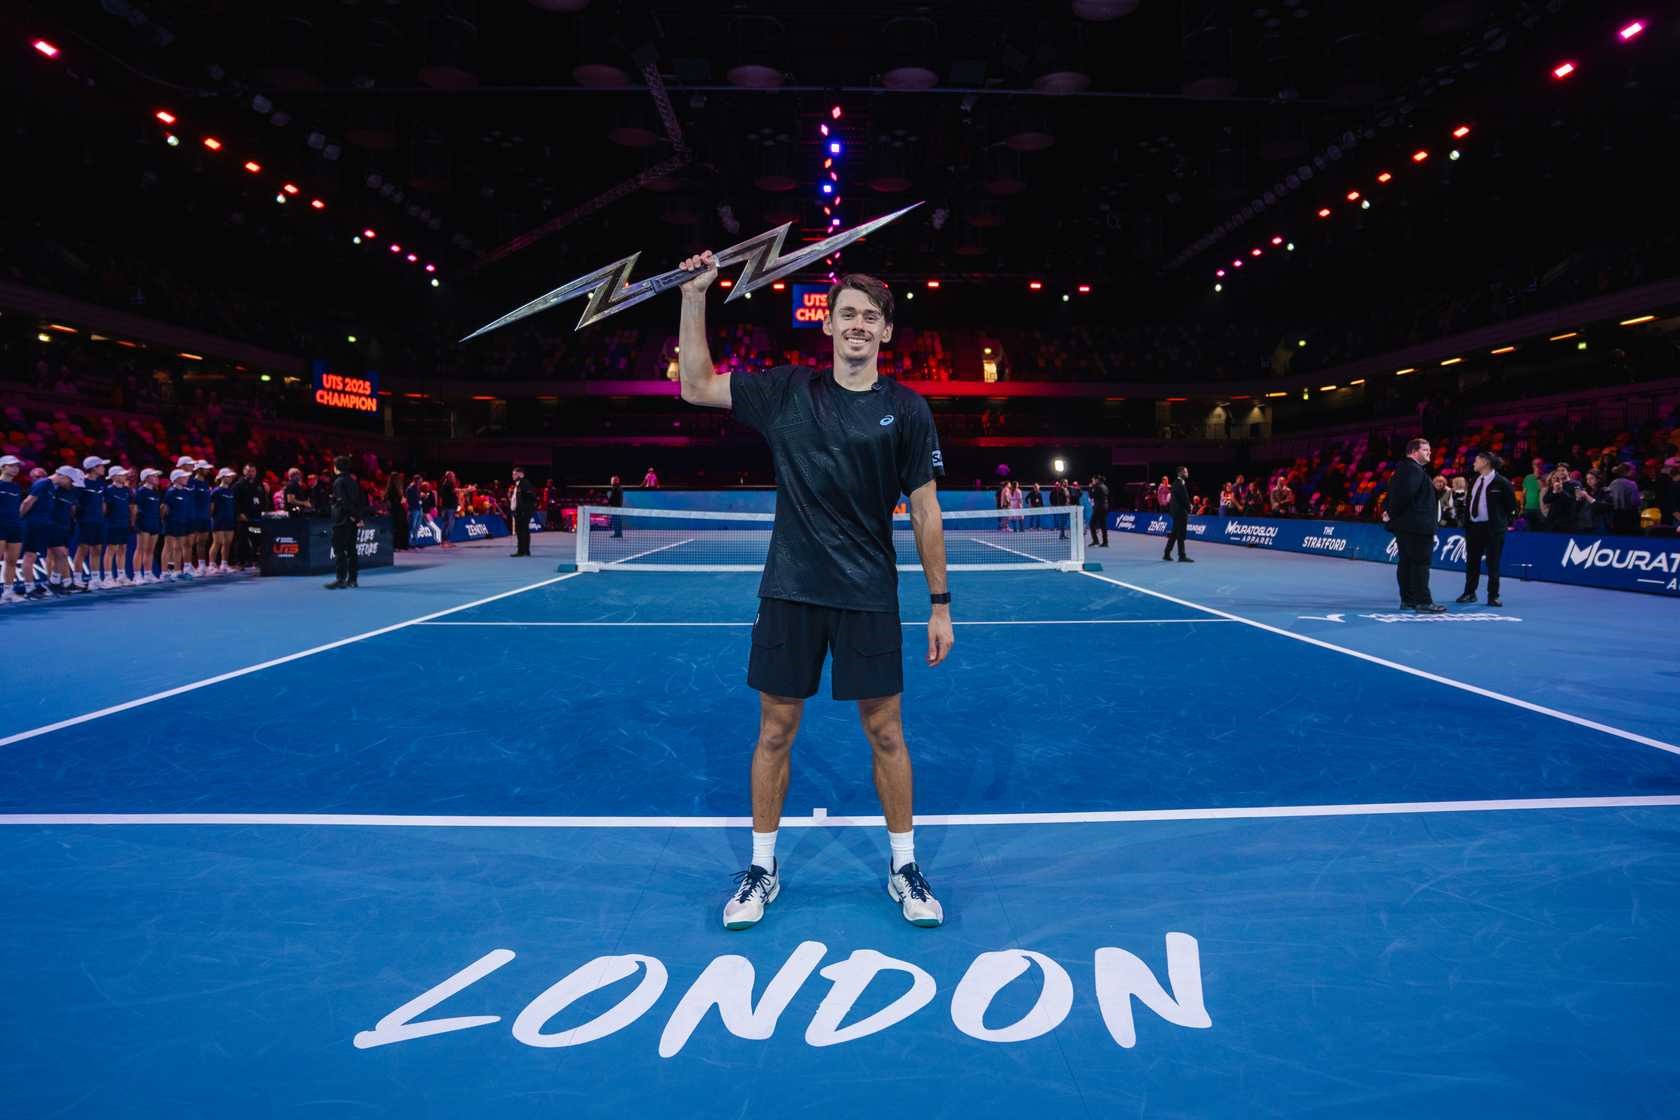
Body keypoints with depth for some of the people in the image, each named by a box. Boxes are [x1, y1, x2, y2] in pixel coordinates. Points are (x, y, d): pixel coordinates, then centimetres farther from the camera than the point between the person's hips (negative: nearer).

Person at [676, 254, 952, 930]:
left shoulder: (906, 410, -1)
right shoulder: (786, 391, 3)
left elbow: (925, 512, 1)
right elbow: (696, 387, 8)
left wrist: (940, 605, -1)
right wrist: (694, 297, 0)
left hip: (869, 597, -1)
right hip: (789, 593, 1)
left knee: (885, 732, 6)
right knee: (774, 731, 8)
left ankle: (904, 867, 25)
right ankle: (762, 869, 25)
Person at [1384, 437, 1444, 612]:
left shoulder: (1403, 469, 17)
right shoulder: (1414, 470, -15)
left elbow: (1393, 491, 18)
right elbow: (1405, 493, -25)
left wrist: (1389, 511, 7)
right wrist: (1392, 513, -14)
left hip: (1404, 525, 10)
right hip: (1417, 525, -10)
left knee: (1406, 563, 11)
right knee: (1421, 563, -7)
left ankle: (1407, 600, 15)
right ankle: (1423, 602, -6)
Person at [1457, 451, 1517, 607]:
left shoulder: (1501, 482, -8)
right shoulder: (1474, 481, 11)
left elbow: (1512, 505, -4)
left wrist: (1507, 522, -2)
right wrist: (1466, 523, 10)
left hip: (1492, 528, -6)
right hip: (1473, 526, 6)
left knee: (1493, 563, -1)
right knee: (1472, 561, 10)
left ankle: (1493, 596, 5)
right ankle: (1469, 593, 19)